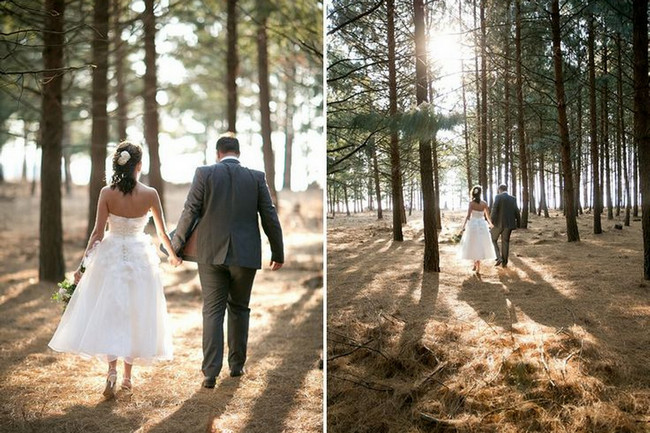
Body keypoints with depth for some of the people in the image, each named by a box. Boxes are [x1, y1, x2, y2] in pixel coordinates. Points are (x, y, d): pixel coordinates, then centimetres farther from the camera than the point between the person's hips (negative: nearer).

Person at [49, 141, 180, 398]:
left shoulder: (107, 193, -9)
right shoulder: (150, 194, -7)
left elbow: (98, 233, -9)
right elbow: (162, 232, 2)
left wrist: (83, 265, -3)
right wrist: (173, 255, 19)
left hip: (111, 256, 0)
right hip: (140, 256, 1)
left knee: (109, 313, 8)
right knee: (135, 314, 11)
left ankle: (112, 370, -9)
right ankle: (128, 376, 18)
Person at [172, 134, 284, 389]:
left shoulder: (204, 173, -3)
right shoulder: (256, 177, 1)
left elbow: (190, 213, -5)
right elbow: (270, 218, 2)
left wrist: (175, 247, 6)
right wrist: (278, 254, 11)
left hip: (211, 253, -1)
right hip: (245, 254, 1)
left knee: (212, 311, 4)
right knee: (239, 308, 17)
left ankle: (211, 372, -1)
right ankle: (236, 365, 24)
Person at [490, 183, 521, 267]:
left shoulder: (498, 197, -7)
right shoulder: (513, 199, 6)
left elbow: (494, 209, -16)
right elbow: (516, 212, 7)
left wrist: (492, 222, -13)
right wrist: (518, 223, 18)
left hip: (498, 223, -4)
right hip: (509, 224, 4)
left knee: (493, 240, 13)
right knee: (505, 242, 13)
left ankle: (499, 258, -2)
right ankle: (504, 262, 15)